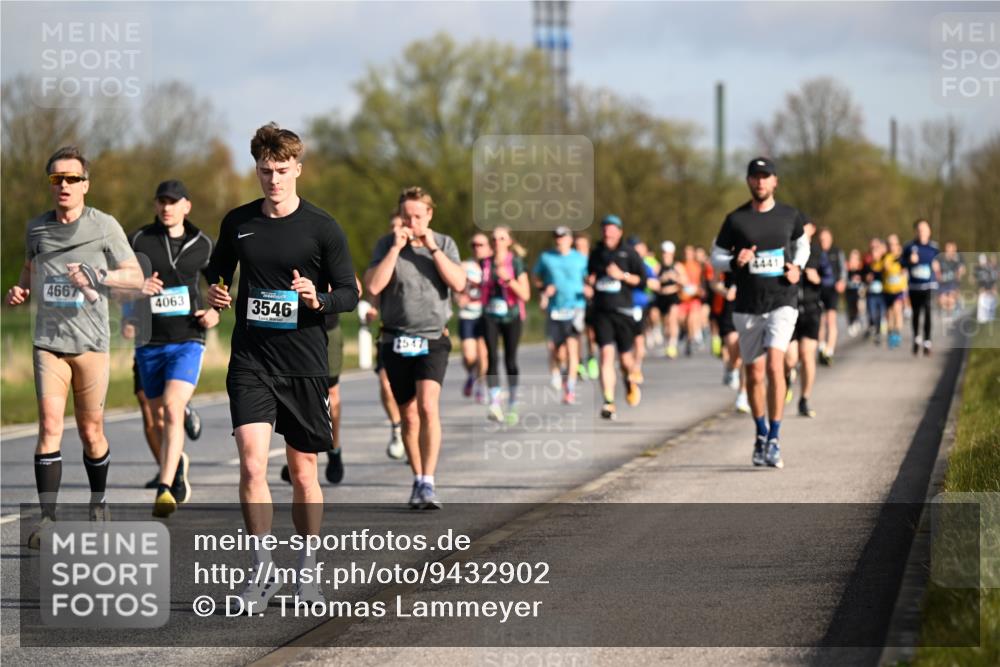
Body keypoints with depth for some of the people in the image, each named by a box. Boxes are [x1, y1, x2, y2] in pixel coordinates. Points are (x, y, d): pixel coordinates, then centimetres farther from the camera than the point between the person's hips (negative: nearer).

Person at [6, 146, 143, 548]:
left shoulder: (104, 227, 0)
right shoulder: (36, 228, 9)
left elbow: (135, 277, 1)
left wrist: (99, 277, -16)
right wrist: (19, 292, 4)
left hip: (91, 343, -1)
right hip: (48, 341, 1)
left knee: (90, 431, 5)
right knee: (49, 424, -12)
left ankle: (99, 504, 28)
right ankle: (47, 518, -13)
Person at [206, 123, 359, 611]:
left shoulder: (321, 228, -2)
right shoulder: (237, 222, 7)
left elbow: (349, 293, 0)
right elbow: (217, 273, 21)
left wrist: (318, 299, -20)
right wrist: (214, 294, -1)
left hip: (304, 364, -1)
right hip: (250, 362, 1)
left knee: (303, 472, 7)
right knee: (252, 465, -13)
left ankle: (307, 570, 23)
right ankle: (262, 572, -5)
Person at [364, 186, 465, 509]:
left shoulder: (444, 244, 4)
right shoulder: (386, 245, 2)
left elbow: (458, 283, -10)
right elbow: (373, 286, -11)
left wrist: (432, 248, -14)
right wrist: (396, 248, -14)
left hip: (433, 340, -1)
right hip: (396, 341, 1)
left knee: (428, 406, -20)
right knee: (409, 415, 8)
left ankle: (428, 484, -22)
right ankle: (418, 480, 25)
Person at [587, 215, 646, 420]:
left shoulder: (629, 253, 0)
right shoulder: (596, 253, 11)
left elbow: (642, 279, -2)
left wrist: (622, 275, -15)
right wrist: (590, 280, 4)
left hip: (623, 311, -2)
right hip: (601, 312, 2)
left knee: (625, 357, 5)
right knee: (606, 353, -13)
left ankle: (630, 382, 42)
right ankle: (608, 403, -17)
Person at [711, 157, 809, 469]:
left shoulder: (789, 216, 3)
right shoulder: (735, 220, -1)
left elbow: (802, 243, 22)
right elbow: (716, 258, 6)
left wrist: (798, 267, 2)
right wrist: (735, 262, -15)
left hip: (781, 303, -1)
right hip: (747, 307, 1)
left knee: (774, 365, -18)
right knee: (754, 374, 8)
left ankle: (774, 440, -13)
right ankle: (761, 434, 29)